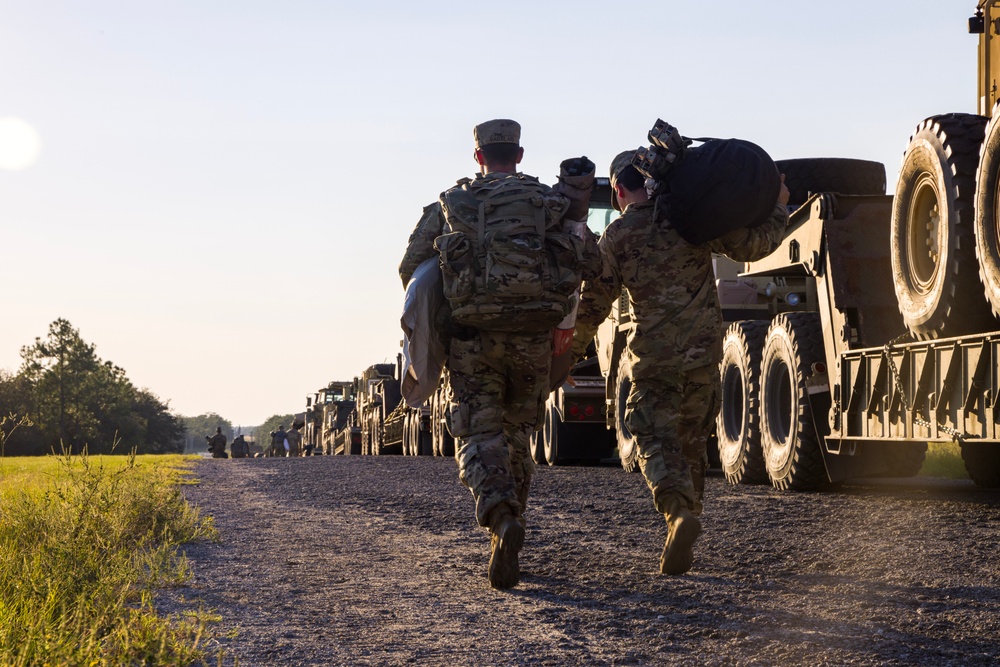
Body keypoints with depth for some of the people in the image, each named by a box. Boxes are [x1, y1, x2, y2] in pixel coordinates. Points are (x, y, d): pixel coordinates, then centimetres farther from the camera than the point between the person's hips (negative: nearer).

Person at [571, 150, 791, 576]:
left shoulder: (617, 237, -2)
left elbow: (593, 304, 1)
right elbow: (751, 246, 0)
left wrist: (572, 353, 15)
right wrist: (779, 209, 17)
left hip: (653, 358, -3)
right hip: (703, 354, 3)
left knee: (656, 444, -2)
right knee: (691, 443, 16)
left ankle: (679, 514, -29)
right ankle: (685, 531, 19)